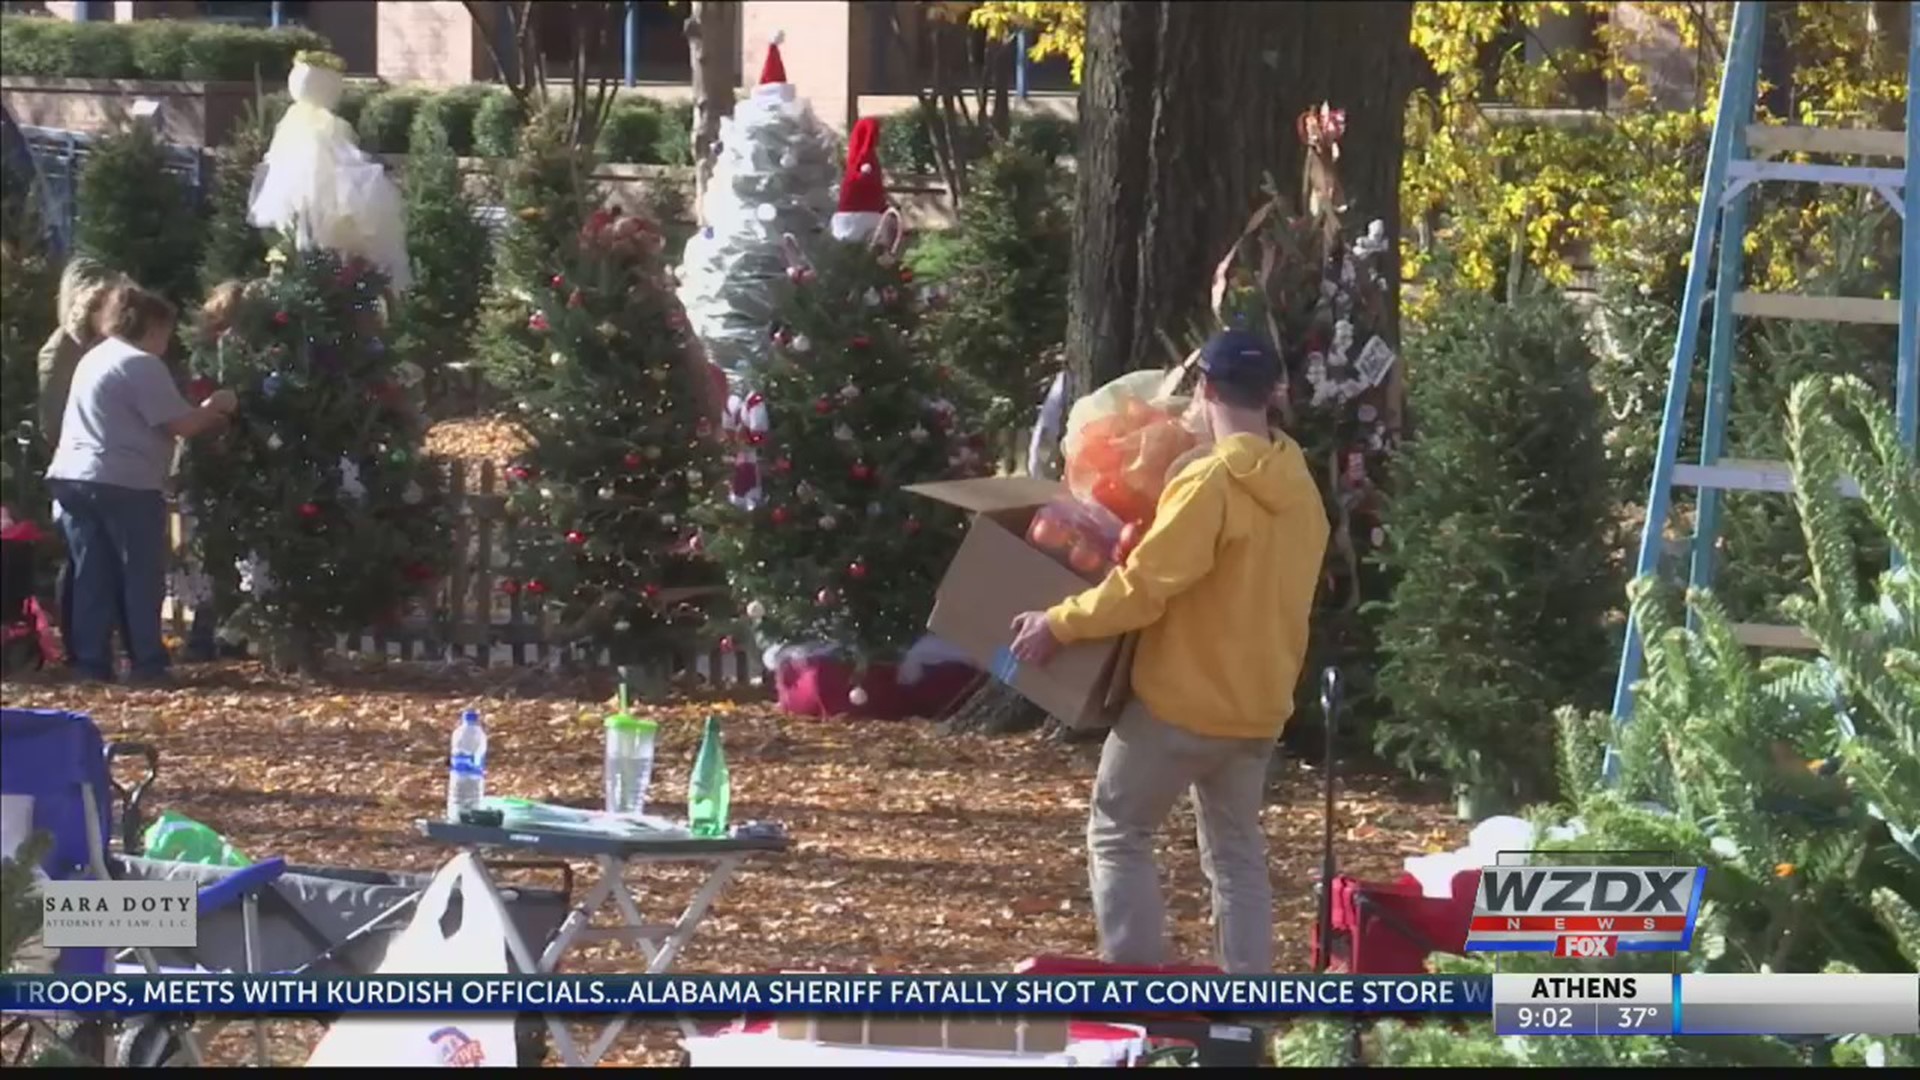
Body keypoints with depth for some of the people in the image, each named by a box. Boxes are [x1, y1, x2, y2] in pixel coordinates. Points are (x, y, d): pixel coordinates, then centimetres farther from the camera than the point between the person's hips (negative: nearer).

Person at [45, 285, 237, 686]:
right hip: (124, 483, -8)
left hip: (74, 477, 8)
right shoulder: (141, 364, -9)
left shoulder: (94, 359, 20)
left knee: (93, 579, 8)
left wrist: (203, 417, 21)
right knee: (142, 577, 0)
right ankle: (149, 666, 0)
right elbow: (181, 425, -12)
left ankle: (91, 665, 5)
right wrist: (215, 408, 7)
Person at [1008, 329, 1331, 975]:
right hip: (1258, 705, 7)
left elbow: (1142, 587, -21)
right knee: (1238, 853, 14)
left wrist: (1060, 624, -12)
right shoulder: (1300, 489, 6)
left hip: (1183, 698, -7)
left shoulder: (1210, 481, -18)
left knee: (1118, 834, 6)